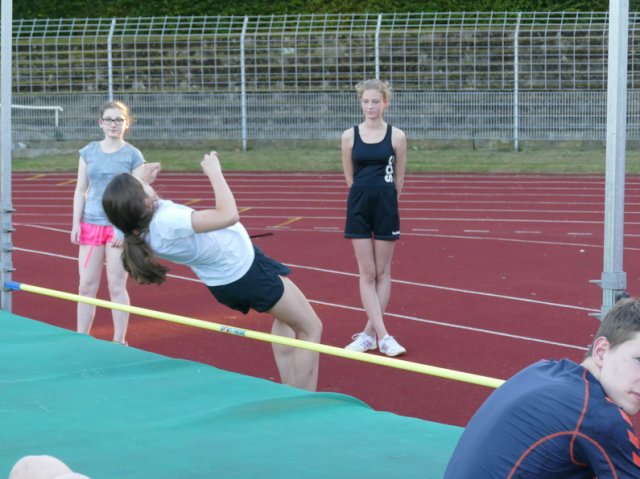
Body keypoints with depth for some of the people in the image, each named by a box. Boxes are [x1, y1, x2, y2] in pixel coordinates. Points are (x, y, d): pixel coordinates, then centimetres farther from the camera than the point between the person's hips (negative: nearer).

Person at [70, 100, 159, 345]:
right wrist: (76, 223, 0)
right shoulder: (88, 152, 7)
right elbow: (81, 190, 9)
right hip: (91, 224, 3)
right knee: (86, 286, 5)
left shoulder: (133, 155, -2)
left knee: (116, 286, 2)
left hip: (119, 227, -3)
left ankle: (119, 341, 10)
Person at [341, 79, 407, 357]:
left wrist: (384, 200, 9)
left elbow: (399, 179, 5)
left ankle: (369, 333, 13)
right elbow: (349, 177, 9)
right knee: (367, 273, -2)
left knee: (382, 272, 4)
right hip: (359, 207, 1)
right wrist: (366, 197, 9)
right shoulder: (350, 136, 1)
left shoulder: (396, 136, -2)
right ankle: (382, 336, -2)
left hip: (386, 207, -1)